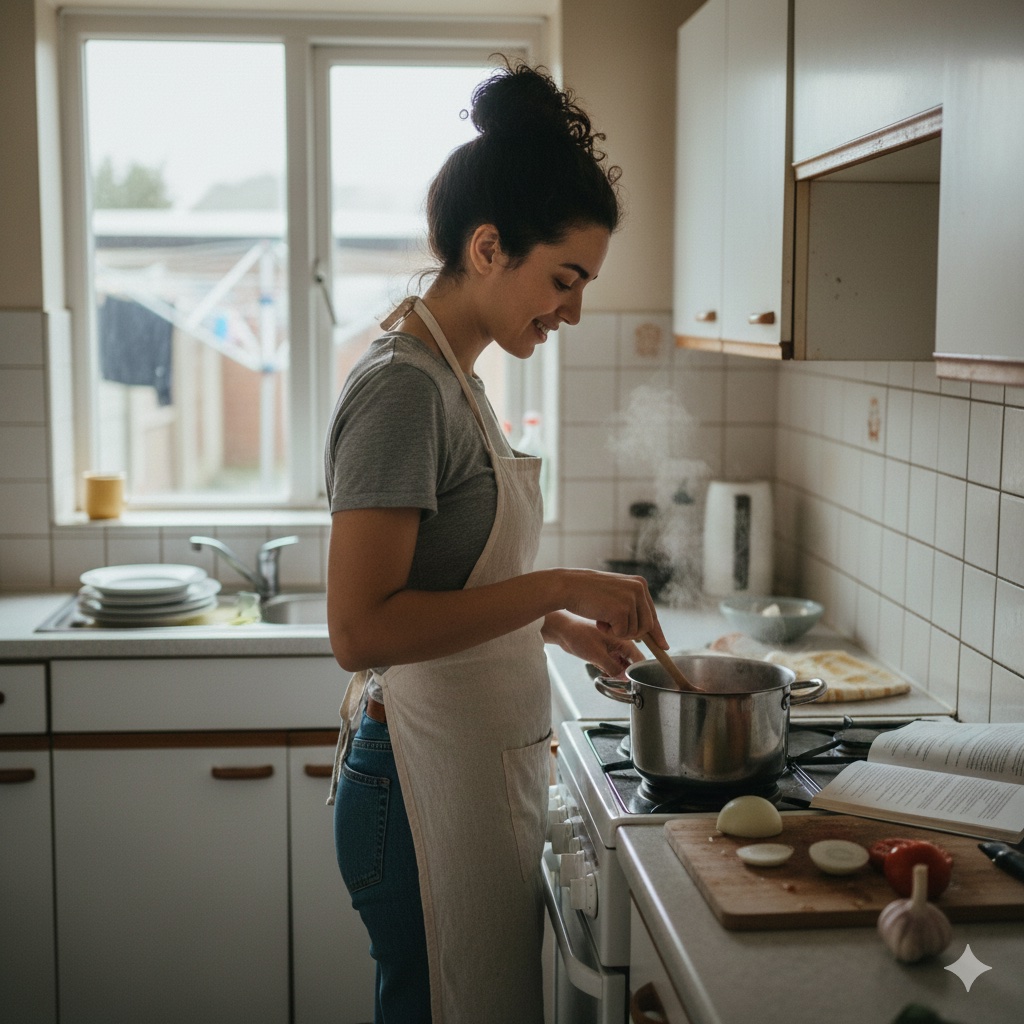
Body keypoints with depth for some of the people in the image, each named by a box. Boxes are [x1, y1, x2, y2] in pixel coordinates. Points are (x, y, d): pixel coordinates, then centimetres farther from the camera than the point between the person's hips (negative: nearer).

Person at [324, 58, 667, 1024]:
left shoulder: (451, 378, 11)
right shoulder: (401, 387, -19)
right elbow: (361, 630, -25)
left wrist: (560, 626, 8)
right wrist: (557, 587, -22)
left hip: (480, 774, 10)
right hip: (429, 787, -10)